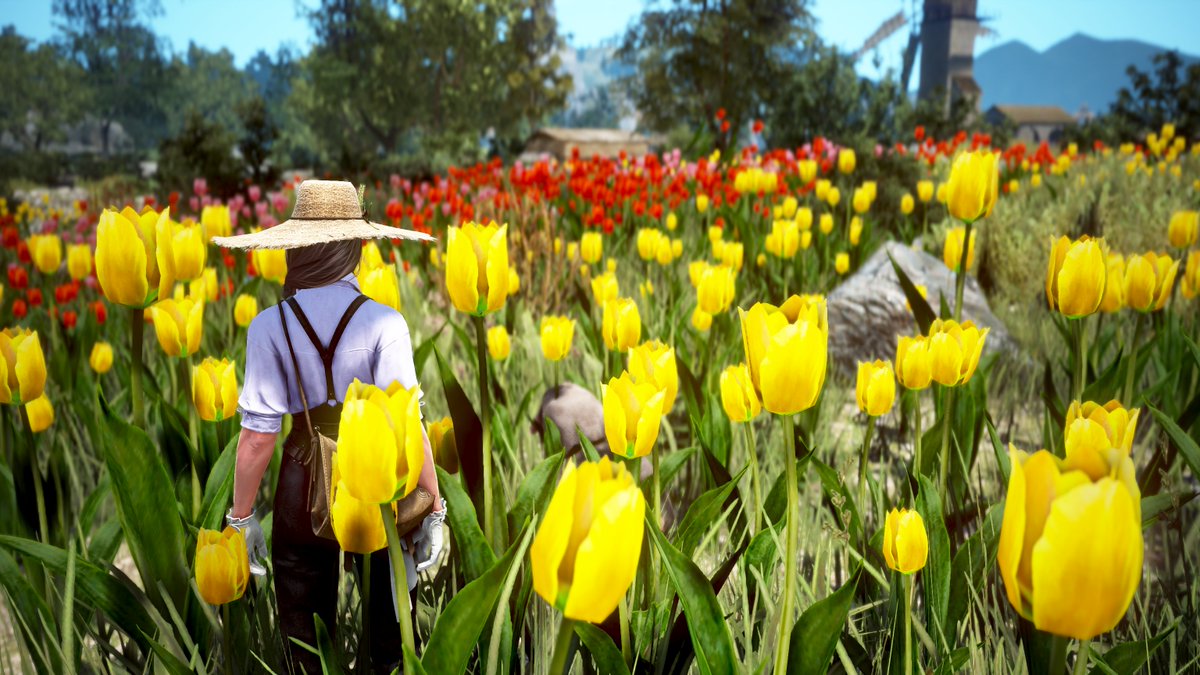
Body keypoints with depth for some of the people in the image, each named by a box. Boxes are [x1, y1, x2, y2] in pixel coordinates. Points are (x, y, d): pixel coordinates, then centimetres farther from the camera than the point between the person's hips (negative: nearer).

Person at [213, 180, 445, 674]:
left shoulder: (270, 327, -10)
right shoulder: (383, 323, -14)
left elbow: (258, 435, -9)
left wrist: (241, 516, 3)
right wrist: (434, 509, -6)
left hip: (303, 491, 1)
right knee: (389, 632, 18)